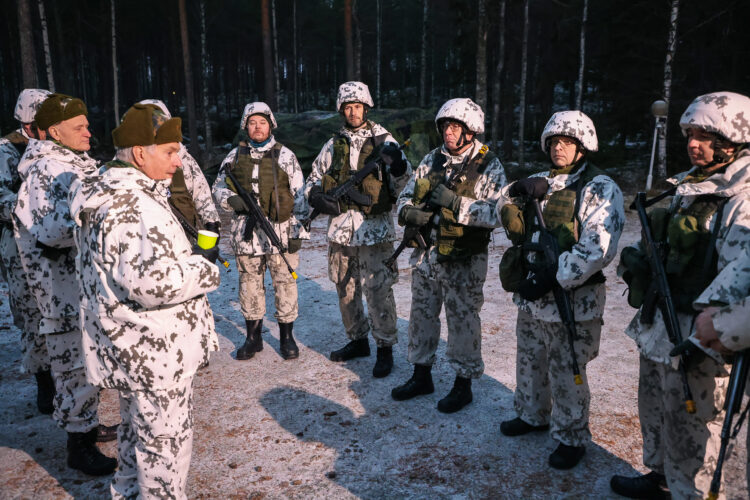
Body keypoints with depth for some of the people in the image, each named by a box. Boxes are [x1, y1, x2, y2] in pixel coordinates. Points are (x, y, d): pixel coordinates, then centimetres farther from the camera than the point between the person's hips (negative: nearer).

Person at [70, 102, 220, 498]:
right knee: (165, 440, 8)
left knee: (136, 427, 29)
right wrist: (205, 264, -20)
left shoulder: (103, 193, 8)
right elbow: (154, 280, -37)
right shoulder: (136, 207, -26)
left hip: (127, 346, 11)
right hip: (154, 351, -11)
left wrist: (189, 254, 9)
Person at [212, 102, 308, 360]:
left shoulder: (285, 155, 4)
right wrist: (233, 200, -7)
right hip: (246, 231, 3)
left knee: (284, 282, 2)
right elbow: (218, 187, 16)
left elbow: (300, 195, 2)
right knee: (249, 283, 9)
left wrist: (298, 231, -4)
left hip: (281, 230, -2)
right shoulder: (235, 155, 10)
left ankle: (286, 337, 17)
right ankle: (253, 337, 23)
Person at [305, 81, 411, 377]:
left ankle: (385, 348, 9)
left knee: (377, 291, -6)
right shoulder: (333, 145, 12)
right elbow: (314, 178, 20)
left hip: (374, 227, -5)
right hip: (340, 225, 5)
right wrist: (316, 196, -1)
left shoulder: (383, 141, 1)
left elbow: (402, 185, -3)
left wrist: (398, 165, -24)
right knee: (345, 289, 14)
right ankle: (357, 340, 31)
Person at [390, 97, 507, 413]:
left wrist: (455, 202, -27)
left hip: (463, 262, -6)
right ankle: (421, 376, 35)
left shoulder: (488, 166, -9)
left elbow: (497, 213, -21)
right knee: (421, 315, 16)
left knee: (462, 322, 6)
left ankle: (463, 384, 25)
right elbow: (406, 196, 10)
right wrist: (410, 212, -12)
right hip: (426, 256, 6)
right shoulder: (432, 160, 7)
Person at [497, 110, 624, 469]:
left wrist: (553, 277, -23)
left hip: (573, 299, -7)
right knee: (529, 361, 21)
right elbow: (511, 223, 14)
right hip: (530, 294, 7)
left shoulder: (600, 189, -11)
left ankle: (572, 437, 24)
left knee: (566, 372, 4)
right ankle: (532, 415, 43)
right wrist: (516, 191, -6)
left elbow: (599, 248, -21)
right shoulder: (539, 182, 11)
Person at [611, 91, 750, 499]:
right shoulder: (688, 186, 12)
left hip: (692, 336, -9)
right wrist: (635, 260, 2)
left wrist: (702, 334, -29)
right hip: (656, 325, 9)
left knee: (687, 427, 5)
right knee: (654, 408, 24)